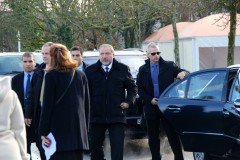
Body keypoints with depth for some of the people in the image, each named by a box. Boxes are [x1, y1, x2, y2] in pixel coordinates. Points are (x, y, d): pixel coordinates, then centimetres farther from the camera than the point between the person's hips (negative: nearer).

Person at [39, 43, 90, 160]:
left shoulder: (51, 76, -5)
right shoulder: (81, 76, 11)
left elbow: (47, 105, -7)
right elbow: (87, 105, 13)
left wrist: (43, 132, -5)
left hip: (59, 129, -5)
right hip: (79, 130, 5)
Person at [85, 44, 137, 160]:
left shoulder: (122, 69, 5)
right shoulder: (90, 70, 5)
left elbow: (132, 87, 13)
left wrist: (128, 101, -1)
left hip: (117, 115, -1)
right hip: (96, 116, 1)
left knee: (117, 148, -5)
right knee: (95, 146, 11)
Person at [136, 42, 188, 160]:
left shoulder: (169, 66, 2)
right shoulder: (143, 70, 8)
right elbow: (140, 89, 7)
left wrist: (183, 73, -26)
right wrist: (149, 100, -7)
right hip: (151, 107, 2)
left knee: (173, 135, -1)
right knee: (153, 137, 8)